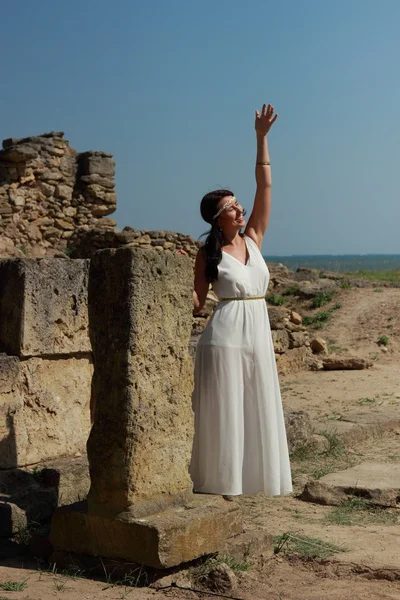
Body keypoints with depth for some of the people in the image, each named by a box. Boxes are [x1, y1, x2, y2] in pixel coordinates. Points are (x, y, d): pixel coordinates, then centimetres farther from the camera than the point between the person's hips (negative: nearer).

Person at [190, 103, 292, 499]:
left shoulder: (254, 239, 8)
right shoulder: (208, 254, -2)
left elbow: (264, 186, 4)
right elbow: (196, 303, -1)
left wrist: (261, 138, 1)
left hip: (258, 335, 5)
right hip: (224, 335, -5)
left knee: (256, 410, 9)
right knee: (223, 411, 0)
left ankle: (251, 477, 20)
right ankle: (220, 483, 9)